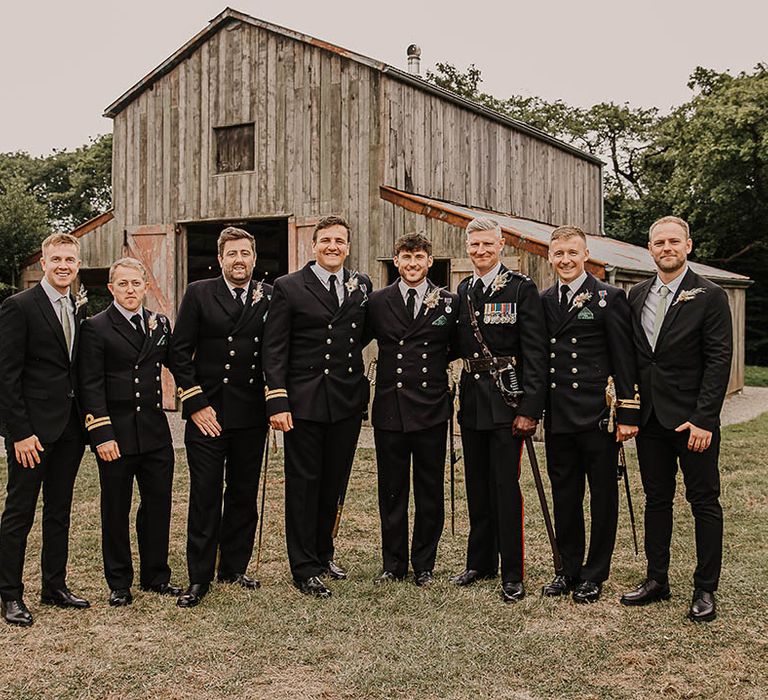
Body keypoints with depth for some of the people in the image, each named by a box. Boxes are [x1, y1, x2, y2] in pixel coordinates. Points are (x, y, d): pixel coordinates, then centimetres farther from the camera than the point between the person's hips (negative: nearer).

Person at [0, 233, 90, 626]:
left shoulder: (80, 309, 11)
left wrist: (86, 420, 6)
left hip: (70, 427, 7)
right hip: (32, 428, -6)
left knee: (60, 510, 14)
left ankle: (55, 587, 26)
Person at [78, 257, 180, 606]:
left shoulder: (160, 323, 9)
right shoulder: (96, 328, -6)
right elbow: (91, 386, -10)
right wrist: (102, 434, -15)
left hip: (155, 430, 4)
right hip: (116, 434, -4)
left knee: (158, 503, 10)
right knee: (116, 510, 8)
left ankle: (156, 575, 25)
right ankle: (119, 583, 21)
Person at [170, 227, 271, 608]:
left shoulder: (270, 298, 5)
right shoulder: (198, 294, 0)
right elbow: (180, 352, -2)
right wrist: (196, 403, -8)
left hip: (251, 415, 2)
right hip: (208, 413, -2)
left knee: (244, 494, 12)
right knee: (205, 497, 1)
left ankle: (235, 566, 26)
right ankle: (199, 577, 11)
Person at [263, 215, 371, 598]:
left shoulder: (362, 286, 9)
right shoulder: (288, 287, -3)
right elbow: (274, 350, -6)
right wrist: (277, 401, -12)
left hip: (348, 401, 4)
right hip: (305, 401, -4)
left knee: (334, 483, 13)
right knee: (303, 484, 3)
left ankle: (322, 554, 30)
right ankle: (304, 569, 12)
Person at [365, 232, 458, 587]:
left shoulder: (449, 303, 4)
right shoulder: (377, 302, 5)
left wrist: (435, 363, 2)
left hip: (431, 410, 0)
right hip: (389, 409, 0)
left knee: (429, 492, 8)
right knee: (391, 491, 8)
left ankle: (424, 565, 21)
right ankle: (393, 564, 21)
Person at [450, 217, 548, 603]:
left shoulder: (521, 289, -8)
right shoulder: (463, 290, 11)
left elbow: (535, 353, -12)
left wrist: (530, 409, -16)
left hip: (506, 401, -6)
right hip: (471, 402, 6)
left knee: (506, 488, -2)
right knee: (477, 487, 15)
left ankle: (512, 575, 8)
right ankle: (480, 561, 28)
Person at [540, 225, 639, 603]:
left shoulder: (609, 298, -5)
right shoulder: (544, 301, 10)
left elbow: (624, 360, -7)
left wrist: (627, 415, -11)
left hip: (598, 416, -5)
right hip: (558, 417, 5)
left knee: (603, 498, 6)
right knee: (564, 497, 12)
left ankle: (594, 575, 18)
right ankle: (569, 570, 25)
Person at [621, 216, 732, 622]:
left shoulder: (709, 297, -7)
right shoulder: (637, 296, 9)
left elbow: (718, 361, -11)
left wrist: (704, 419, -16)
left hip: (692, 419, -5)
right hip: (650, 418, 5)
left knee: (704, 502, 4)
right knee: (656, 500, 13)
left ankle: (705, 590, 13)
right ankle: (656, 580, 24)